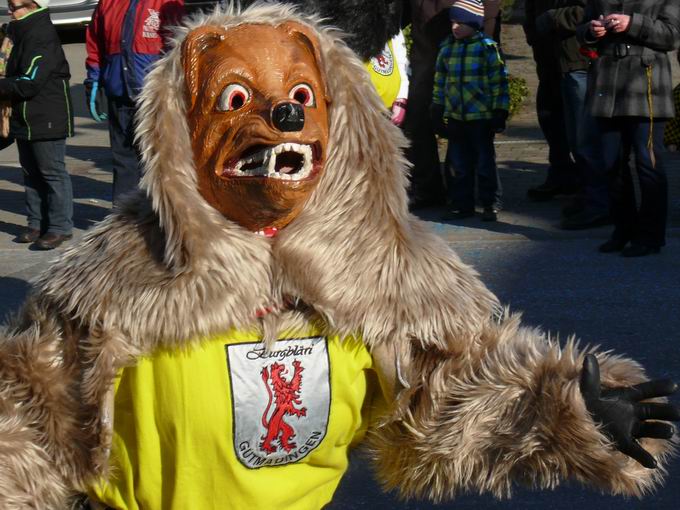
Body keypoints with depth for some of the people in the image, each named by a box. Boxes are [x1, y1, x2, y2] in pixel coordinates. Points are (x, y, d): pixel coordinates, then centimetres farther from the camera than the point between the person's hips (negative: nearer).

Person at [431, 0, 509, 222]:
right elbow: (440, 80, 15)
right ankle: (461, 204, 19)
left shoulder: (487, 47, -8)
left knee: (485, 162, 3)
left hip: (481, 116, -5)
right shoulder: (446, 48, 7)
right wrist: (437, 108, 13)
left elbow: (499, 81, -7)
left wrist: (500, 112, -9)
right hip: (454, 116, 5)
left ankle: (491, 205, 13)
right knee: (457, 164, 9)